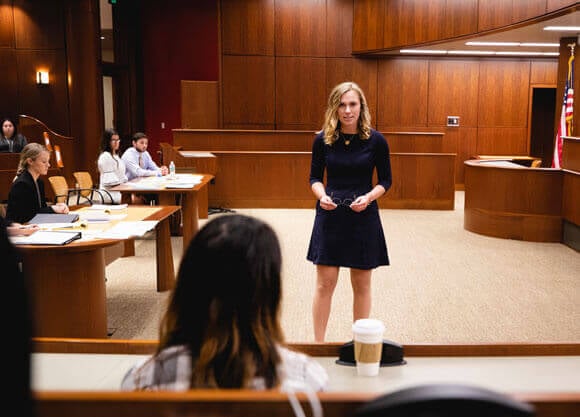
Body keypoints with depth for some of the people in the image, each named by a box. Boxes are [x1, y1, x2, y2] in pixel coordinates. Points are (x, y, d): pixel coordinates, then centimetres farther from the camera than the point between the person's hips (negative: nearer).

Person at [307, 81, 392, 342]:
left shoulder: (376, 140, -5)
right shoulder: (322, 139, -2)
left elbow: (385, 180, 2)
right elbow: (315, 177, 6)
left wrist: (369, 197, -17)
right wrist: (321, 195, -15)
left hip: (364, 216, 0)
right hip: (330, 215, 1)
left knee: (361, 285, 10)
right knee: (325, 284, 2)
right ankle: (318, 343, 13)